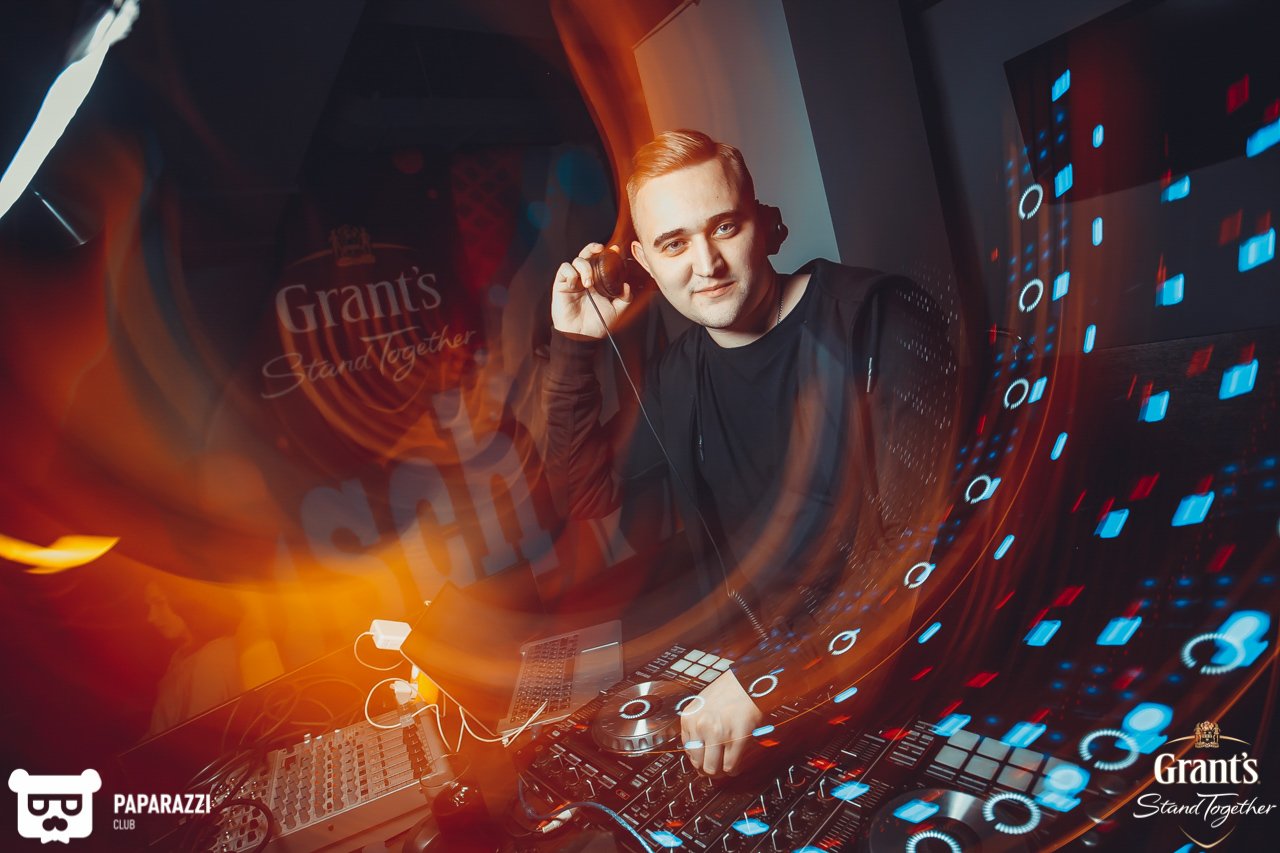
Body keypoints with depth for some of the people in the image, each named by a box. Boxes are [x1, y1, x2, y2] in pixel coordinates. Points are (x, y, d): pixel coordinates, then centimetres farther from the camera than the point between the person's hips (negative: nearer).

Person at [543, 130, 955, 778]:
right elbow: (590, 496, 12)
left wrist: (767, 676, -24)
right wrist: (573, 348, 3)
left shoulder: (872, 314, -15)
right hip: (763, 656, 5)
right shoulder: (679, 373, 5)